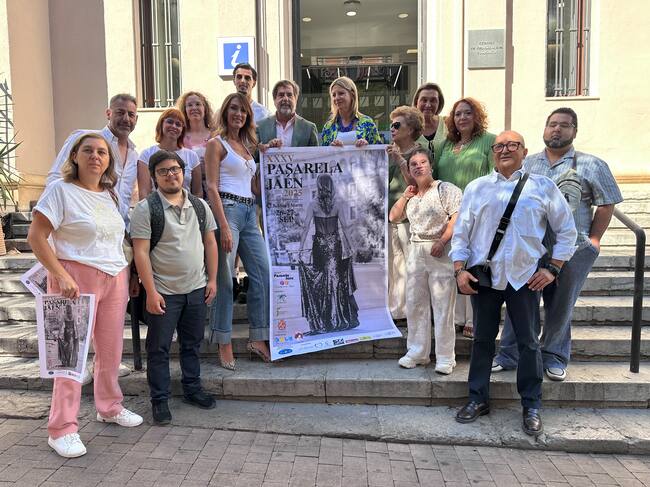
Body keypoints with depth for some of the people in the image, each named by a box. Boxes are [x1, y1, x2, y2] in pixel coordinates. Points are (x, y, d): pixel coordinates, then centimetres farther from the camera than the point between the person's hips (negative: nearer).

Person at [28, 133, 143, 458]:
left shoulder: (110, 194, 13)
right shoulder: (61, 190, -6)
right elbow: (36, 237, -11)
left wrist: (128, 275, 13)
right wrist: (62, 276, -19)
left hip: (115, 279, 6)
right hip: (77, 278, -6)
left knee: (111, 350, 12)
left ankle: (109, 408, 31)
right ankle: (61, 429, 12)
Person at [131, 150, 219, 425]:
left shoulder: (200, 206, 6)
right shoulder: (146, 209, -8)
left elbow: (210, 243, 10)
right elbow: (141, 252, -11)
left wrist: (212, 279, 5)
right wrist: (151, 292, -15)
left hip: (197, 289, 4)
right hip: (164, 292, -4)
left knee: (192, 344, 16)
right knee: (159, 348, 6)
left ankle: (192, 390, 32)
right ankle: (160, 400, 20)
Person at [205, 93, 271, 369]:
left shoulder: (247, 146, 22)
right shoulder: (216, 144, 2)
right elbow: (212, 187, -8)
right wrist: (223, 226, -17)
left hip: (249, 213, 7)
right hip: (227, 209, -7)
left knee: (263, 272, 1)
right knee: (224, 278, -4)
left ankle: (257, 339, 11)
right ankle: (224, 344, 5)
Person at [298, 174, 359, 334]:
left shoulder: (313, 205, -4)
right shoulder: (338, 204, -3)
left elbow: (306, 227, -8)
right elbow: (345, 226, -7)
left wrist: (301, 248, -4)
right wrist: (350, 246, -1)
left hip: (319, 246, 0)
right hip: (335, 245, 1)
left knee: (320, 283, 7)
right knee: (338, 280, 9)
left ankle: (324, 322, 9)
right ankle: (344, 319, 16)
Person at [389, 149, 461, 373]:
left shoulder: (445, 189, -3)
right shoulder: (411, 195, 17)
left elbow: (457, 216, -12)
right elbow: (394, 217, 18)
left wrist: (442, 241, -20)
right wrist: (405, 195, 10)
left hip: (440, 252, -6)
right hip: (415, 252, 7)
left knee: (442, 306, -3)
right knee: (415, 304, 10)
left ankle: (445, 357, 8)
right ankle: (417, 352, 23)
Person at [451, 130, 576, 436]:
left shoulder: (543, 187, 5)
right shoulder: (477, 188, 6)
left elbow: (566, 231, 8)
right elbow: (461, 231, 4)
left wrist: (552, 268, 1)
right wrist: (460, 270, -4)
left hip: (525, 277, 0)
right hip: (483, 275, 1)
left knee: (529, 342, 8)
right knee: (482, 339, 11)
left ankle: (532, 407, 24)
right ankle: (478, 399, 25)